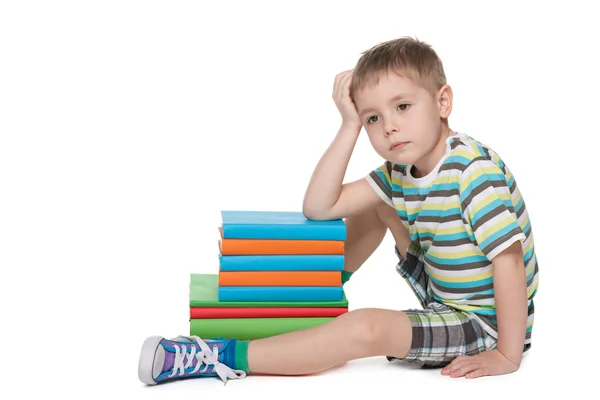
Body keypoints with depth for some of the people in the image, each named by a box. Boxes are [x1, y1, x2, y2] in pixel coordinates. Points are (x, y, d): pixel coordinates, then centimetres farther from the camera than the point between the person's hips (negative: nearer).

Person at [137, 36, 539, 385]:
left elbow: (509, 259, -30)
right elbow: (318, 207, -6)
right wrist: (350, 126, -12)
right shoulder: (400, 170, -2)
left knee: (366, 329, -30)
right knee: (378, 200, 10)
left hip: (486, 323, -8)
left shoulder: (473, 169, -27)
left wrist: (507, 356, -27)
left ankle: (226, 357, -23)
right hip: (444, 295, 8)